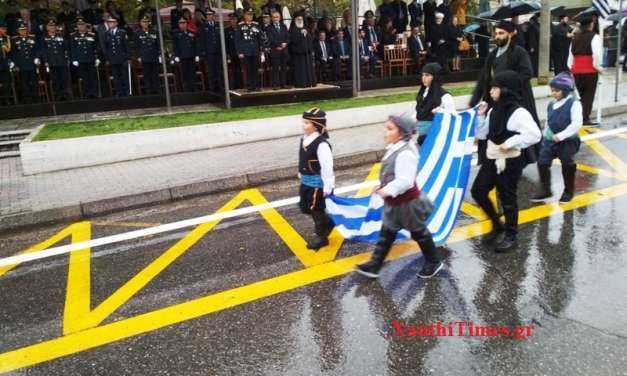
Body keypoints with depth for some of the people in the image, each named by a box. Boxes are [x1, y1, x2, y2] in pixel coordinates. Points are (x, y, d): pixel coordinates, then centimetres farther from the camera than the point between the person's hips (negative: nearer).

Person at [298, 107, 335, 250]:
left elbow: (327, 167, -24)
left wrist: (327, 187, -22)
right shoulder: (305, 138, 3)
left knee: (316, 209, 6)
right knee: (305, 207, 19)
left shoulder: (321, 144, -25)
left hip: (318, 183, -9)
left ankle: (321, 237, 27)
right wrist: (301, 174, 22)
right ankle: (328, 223, 40)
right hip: (306, 181, 9)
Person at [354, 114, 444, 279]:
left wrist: (387, 190, -25)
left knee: (419, 233, 11)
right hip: (394, 202, 9)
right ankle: (374, 265, 23)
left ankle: (434, 262, 33)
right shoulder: (394, 148, 2)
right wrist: (382, 186, 4)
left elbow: (404, 181, -33)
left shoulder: (405, 153, -29)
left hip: (406, 202, -9)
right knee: (386, 234, 14)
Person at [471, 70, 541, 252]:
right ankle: (497, 225, 27)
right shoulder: (493, 110, 6)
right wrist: (481, 116, 0)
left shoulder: (518, 112, -17)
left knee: (507, 198, 4)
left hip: (510, 162, -8)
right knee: (478, 191, 7)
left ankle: (511, 236, 22)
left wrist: (510, 143, -24)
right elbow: (482, 135, 12)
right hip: (492, 160, 8)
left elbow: (535, 135, -25)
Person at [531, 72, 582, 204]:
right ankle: (545, 190, 12)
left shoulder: (574, 103, -15)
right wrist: (545, 136, 17)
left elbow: (577, 123, -22)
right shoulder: (552, 104, 6)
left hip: (568, 141, -6)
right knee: (542, 162, 0)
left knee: (568, 165, 7)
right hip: (550, 140, 6)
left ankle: (569, 191, 26)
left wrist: (561, 135, -26)